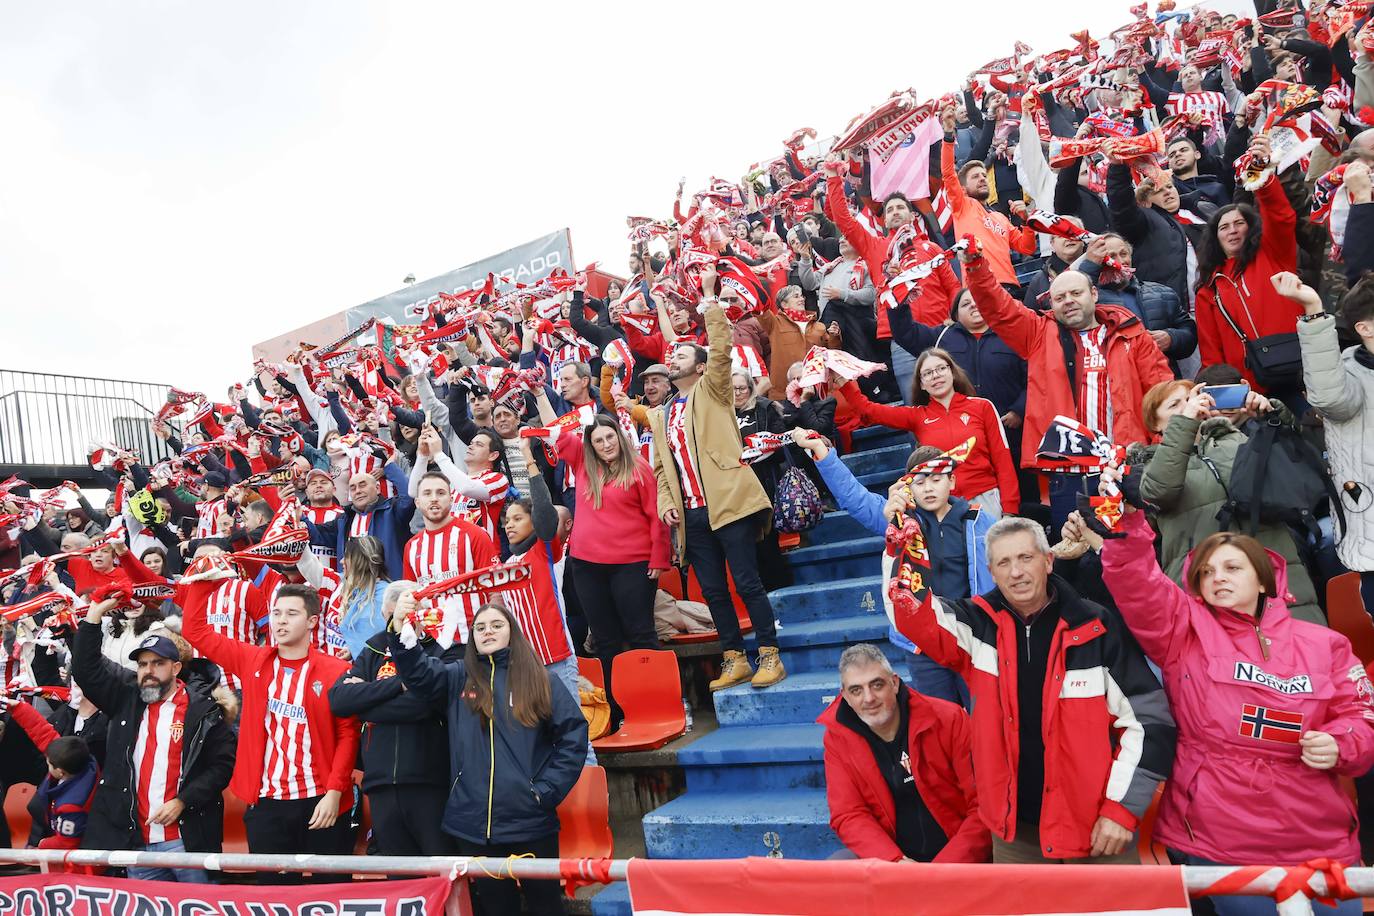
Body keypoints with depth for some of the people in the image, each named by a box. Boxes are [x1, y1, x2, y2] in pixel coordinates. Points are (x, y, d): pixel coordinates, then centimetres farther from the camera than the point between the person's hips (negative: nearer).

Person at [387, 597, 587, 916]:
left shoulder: (541, 681, 2)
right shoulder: (457, 677, 7)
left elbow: (573, 736, -2)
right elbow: (418, 673, -11)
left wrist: (545, 791, -8)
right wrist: (401, 631, -28)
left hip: (531, 820, -1)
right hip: (473, 821, 2)